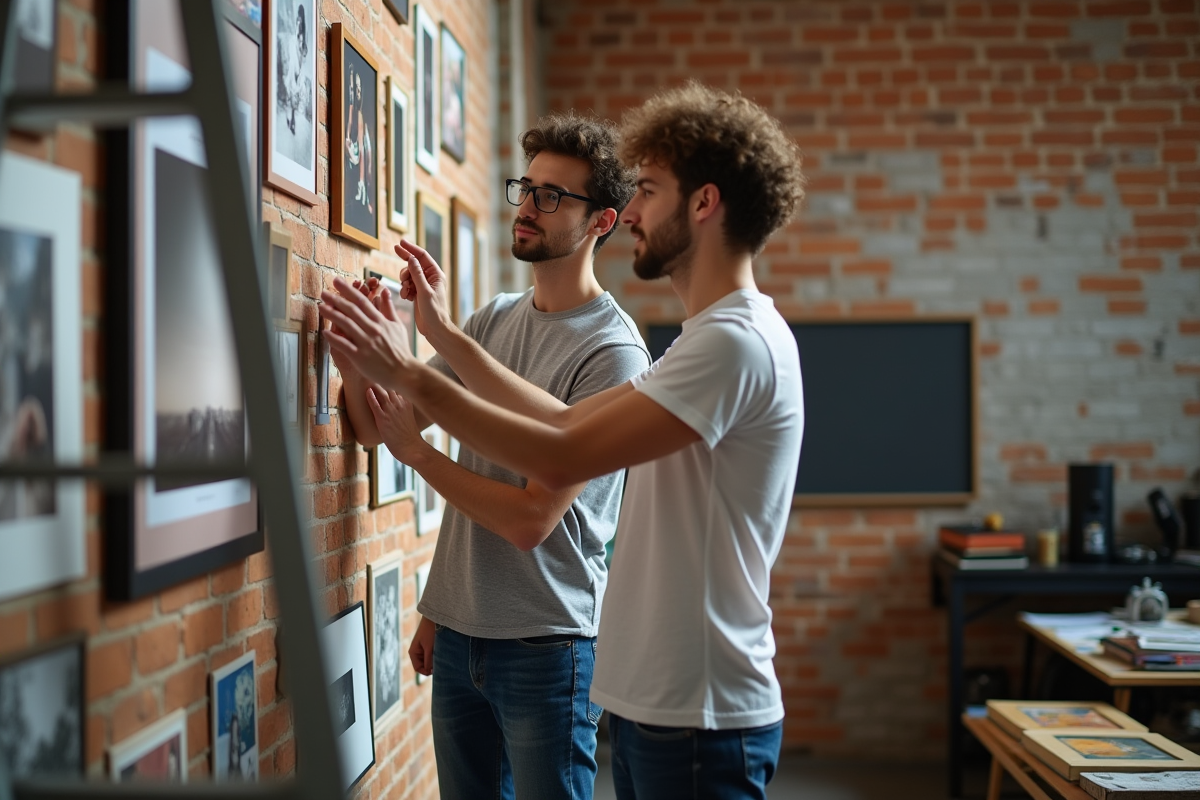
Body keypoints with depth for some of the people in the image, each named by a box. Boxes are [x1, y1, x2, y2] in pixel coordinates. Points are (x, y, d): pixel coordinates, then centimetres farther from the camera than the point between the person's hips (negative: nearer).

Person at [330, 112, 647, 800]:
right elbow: (378, 426, 9)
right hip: (457, 631, 6)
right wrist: (359, 361, -9)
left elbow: (533, 519, -20)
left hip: (546, 645, -6)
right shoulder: (493, 319, 7)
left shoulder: (613, 350, -15)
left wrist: (416, 451, -15)